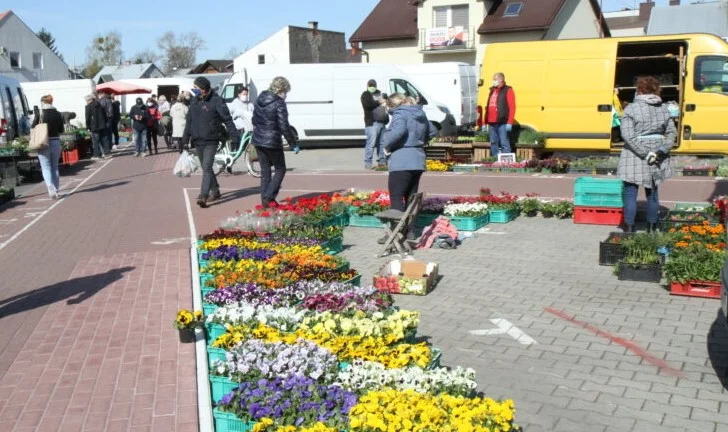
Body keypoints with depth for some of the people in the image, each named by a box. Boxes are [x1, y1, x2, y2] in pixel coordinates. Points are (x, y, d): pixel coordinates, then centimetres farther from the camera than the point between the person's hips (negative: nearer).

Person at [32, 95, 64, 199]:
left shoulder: (39, 114, -9)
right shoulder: (57, 114, 0)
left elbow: (33, 128, -3)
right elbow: (61, 130, 5)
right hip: (56, 142, 3)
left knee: (46, 167, 0)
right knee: (55, 166, 16)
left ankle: (51, 188, -20)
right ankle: (55, 189, 23)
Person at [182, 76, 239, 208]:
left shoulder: (216, 101, -11)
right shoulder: (195, 101, 8)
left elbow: (228, 120, -12)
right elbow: (189, 120, 15)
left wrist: (235, 137, -16)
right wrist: (185, 138, 14)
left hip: (211, 140, -7)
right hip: (198, 141, 7)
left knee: (207, 168, -14)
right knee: (206, 168, 16)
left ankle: (203, 196, -18)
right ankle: (215, 190, 31)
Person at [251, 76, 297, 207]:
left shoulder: (259, 99, 7)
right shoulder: (279, 103, -15)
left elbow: (254, 120, 17)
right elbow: (284, 127, -17)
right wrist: (293, 143, -10)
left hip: (258, 141, 7)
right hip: (272, 142, -7)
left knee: (265, 171, 14)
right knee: (280, 169, 7)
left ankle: (265, 200, 15)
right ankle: (268, 197, -2)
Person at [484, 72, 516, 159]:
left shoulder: (508, 91, -1)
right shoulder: (492, 91, 21)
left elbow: (512, 107, -9)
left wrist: (509, 122, -17)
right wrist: (485, 122, 17)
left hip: (502, 123, -7)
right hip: (491, 123, 7)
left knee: (504, 143, -9)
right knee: (493, 143, 9)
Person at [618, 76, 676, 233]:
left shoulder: (631, 109, -10)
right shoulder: (664, 109, 6)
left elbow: (628, 135, -19)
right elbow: (672, 133, 3)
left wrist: (645, 153, -18)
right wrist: (660, 151, -6)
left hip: (635, 157, -5)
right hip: (657, 160, 5)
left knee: (630, 193, 4)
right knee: (652, 193, 16)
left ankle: (629, 228, 6)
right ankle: (652, 228, 23)